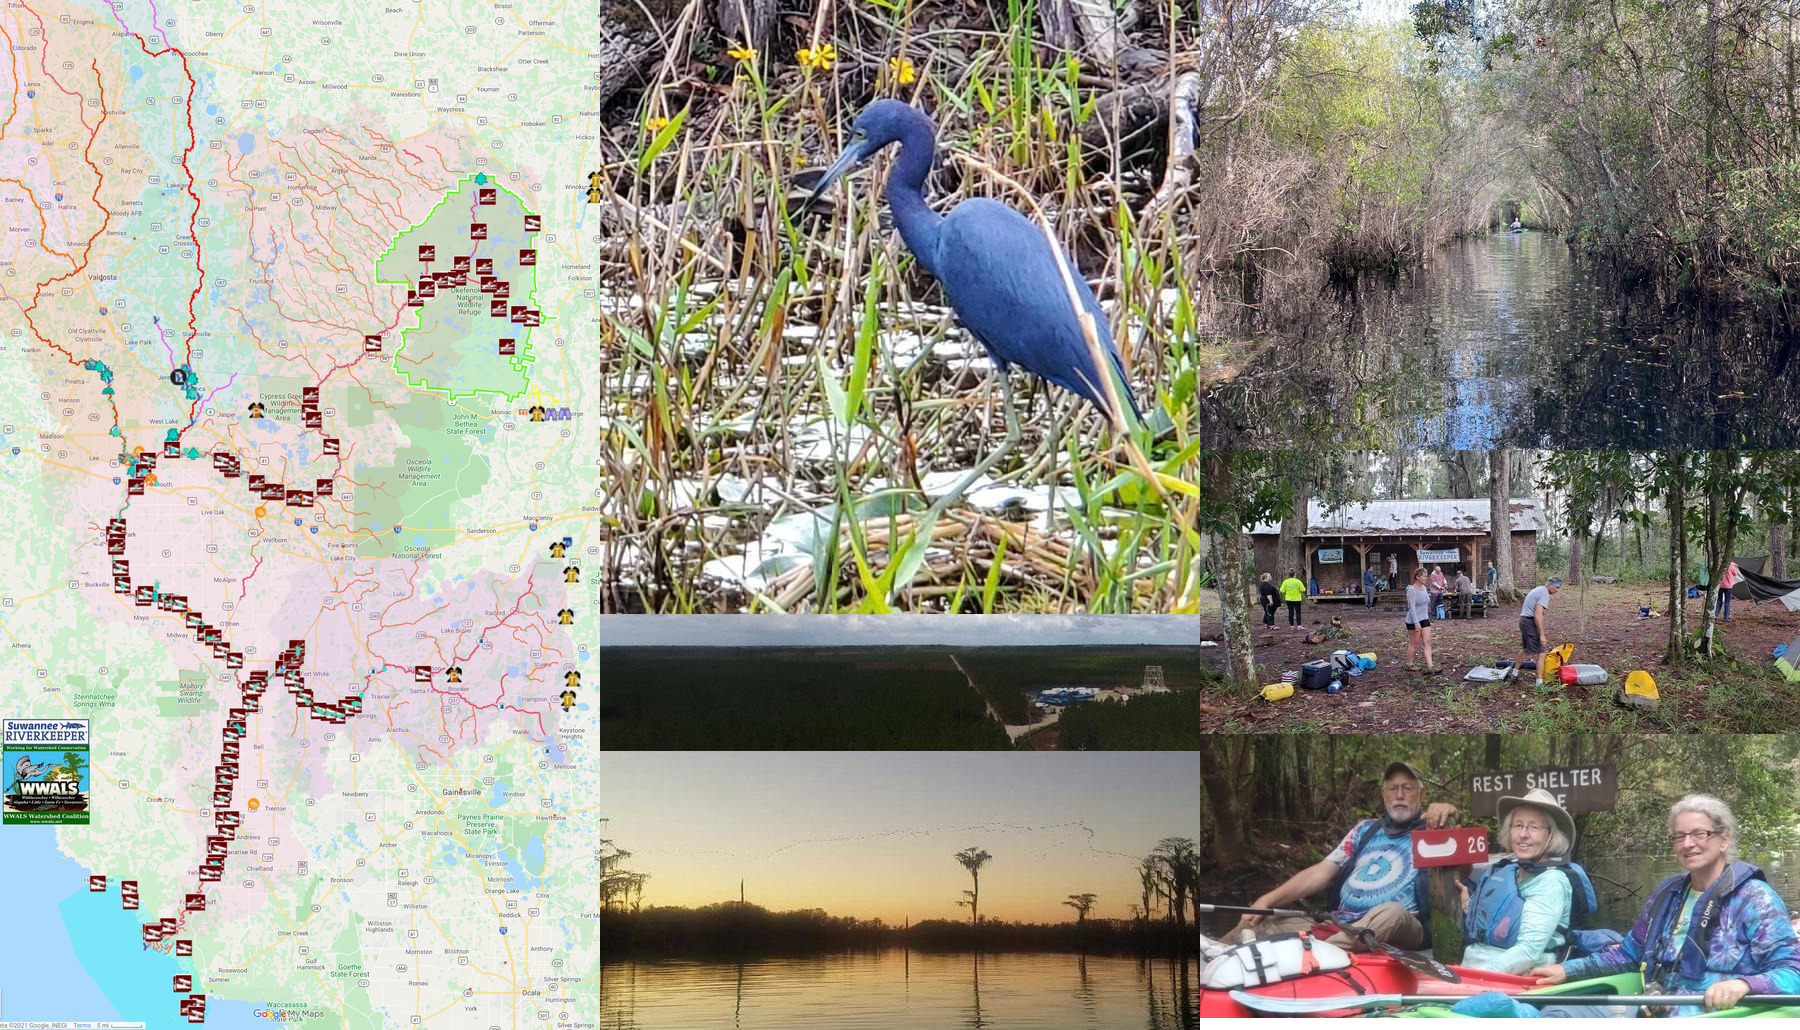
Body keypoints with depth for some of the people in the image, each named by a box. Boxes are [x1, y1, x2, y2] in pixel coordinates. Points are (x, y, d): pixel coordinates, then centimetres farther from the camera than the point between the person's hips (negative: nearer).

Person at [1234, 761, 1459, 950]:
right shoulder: (1365, 830, 23)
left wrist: (1448, 817, -28)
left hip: (1394, 933, -5)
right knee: (1258, 924, -8)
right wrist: (1268, 900, 2)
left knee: (1392, 912, -39)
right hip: (1337, 926, 5)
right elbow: (1321, 872, 16)